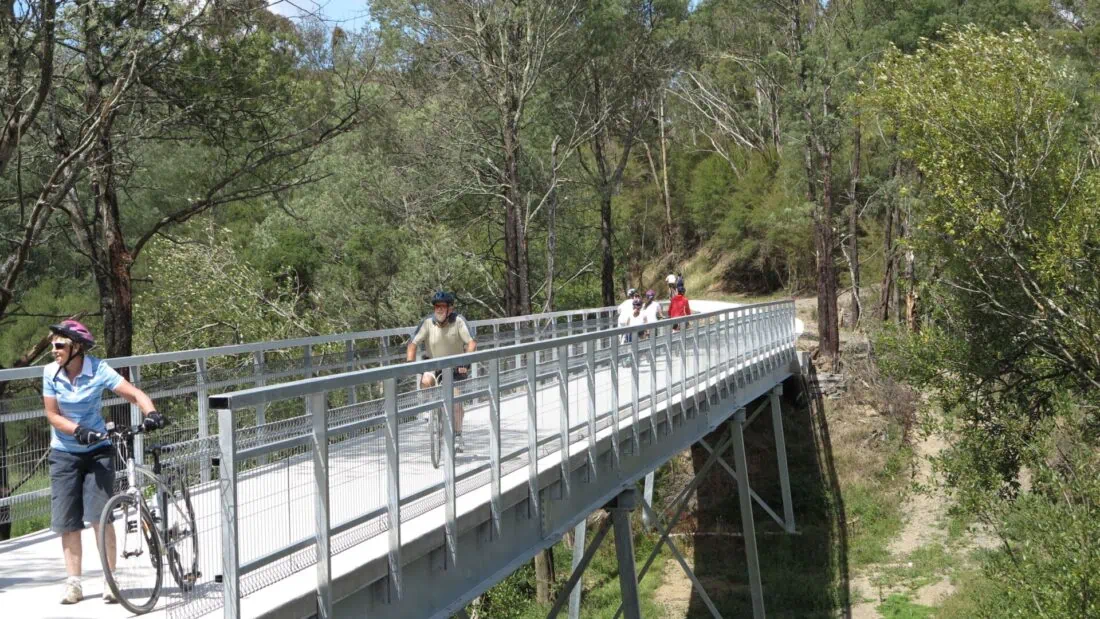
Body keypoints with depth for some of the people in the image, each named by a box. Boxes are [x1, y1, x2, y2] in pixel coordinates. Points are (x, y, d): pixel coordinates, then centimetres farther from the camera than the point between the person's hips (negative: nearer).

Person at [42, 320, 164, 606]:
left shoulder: (98, 370, -12)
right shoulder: (50, 372, -6)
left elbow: (134, 394, -18)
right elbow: (52, 415, -6)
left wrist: (151, 413, -37)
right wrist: (78, 430, -23)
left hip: (97, 450, -2)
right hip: (64, 453, 2)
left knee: (99, 516, -11)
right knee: (67, 522, 2)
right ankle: (74, 582, 15)